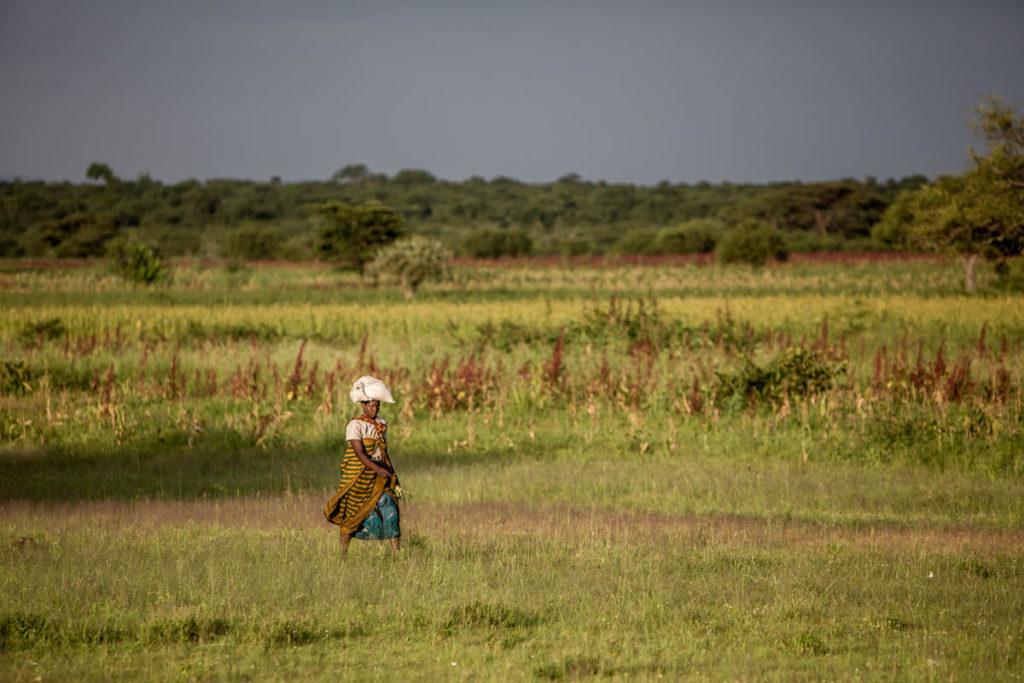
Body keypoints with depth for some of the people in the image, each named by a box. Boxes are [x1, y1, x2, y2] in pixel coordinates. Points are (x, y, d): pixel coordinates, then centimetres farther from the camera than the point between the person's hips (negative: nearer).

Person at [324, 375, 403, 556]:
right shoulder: (355, 426, -11)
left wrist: (392, 477, 15)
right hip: (358, 478, -5)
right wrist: (377, 469, -32)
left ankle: (397, 553, -9)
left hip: (378, 479, 5)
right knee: (352, 514, 4)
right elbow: (360, 453, -21)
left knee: (389, 510, -7)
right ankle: (343, 553, 17)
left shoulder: (381, 425, 8)